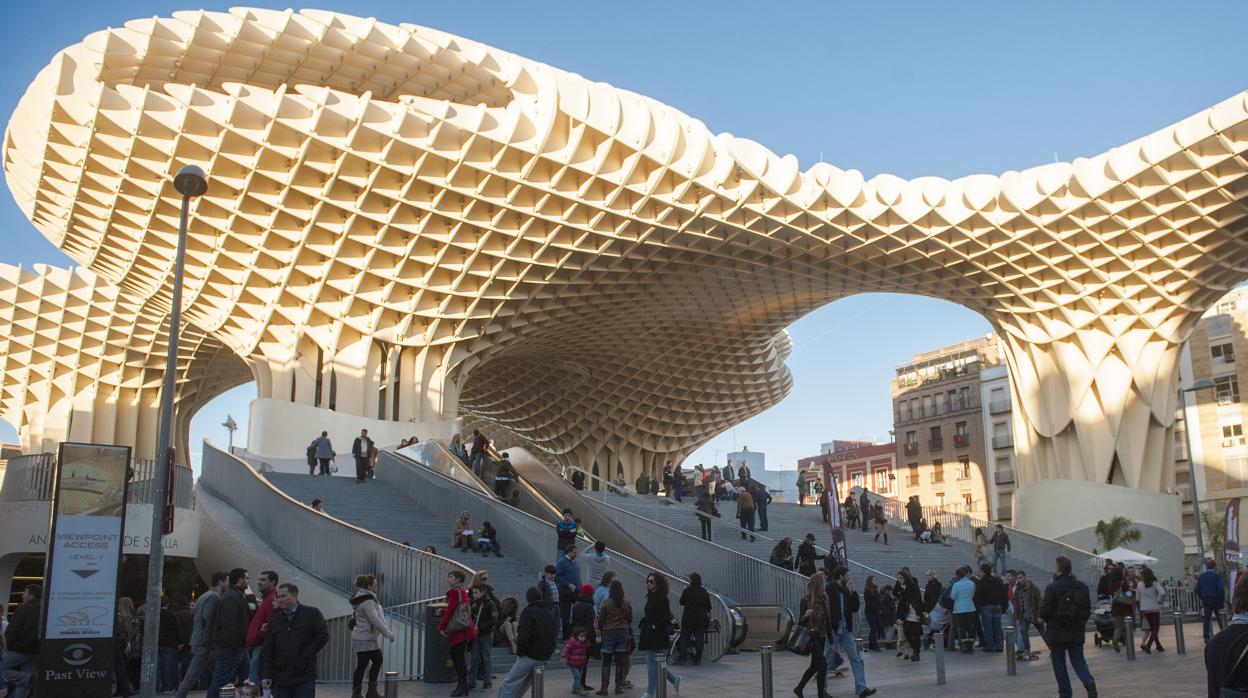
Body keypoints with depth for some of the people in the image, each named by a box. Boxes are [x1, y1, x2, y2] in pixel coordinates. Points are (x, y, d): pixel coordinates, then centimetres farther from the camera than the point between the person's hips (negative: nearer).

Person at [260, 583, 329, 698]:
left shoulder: (312, 613, -1)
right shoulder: (275, 620, 11)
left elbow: (323, 636, -6)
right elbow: (268, 649, 10)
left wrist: (305, 656, -10)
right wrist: (266, 675, 1)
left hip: (305, 677, -4)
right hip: (281, 677, 4)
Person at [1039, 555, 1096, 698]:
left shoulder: (1052, 588, -16)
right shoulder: (1082, 587, 3)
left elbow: (1044, 612, -15)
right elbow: (1087, 610, 8)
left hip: (1057, 632, -4)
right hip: (1076, 632, 4)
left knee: (1059, 664, 7)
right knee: (1078, 660, 12)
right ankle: (1089, 682, -13)